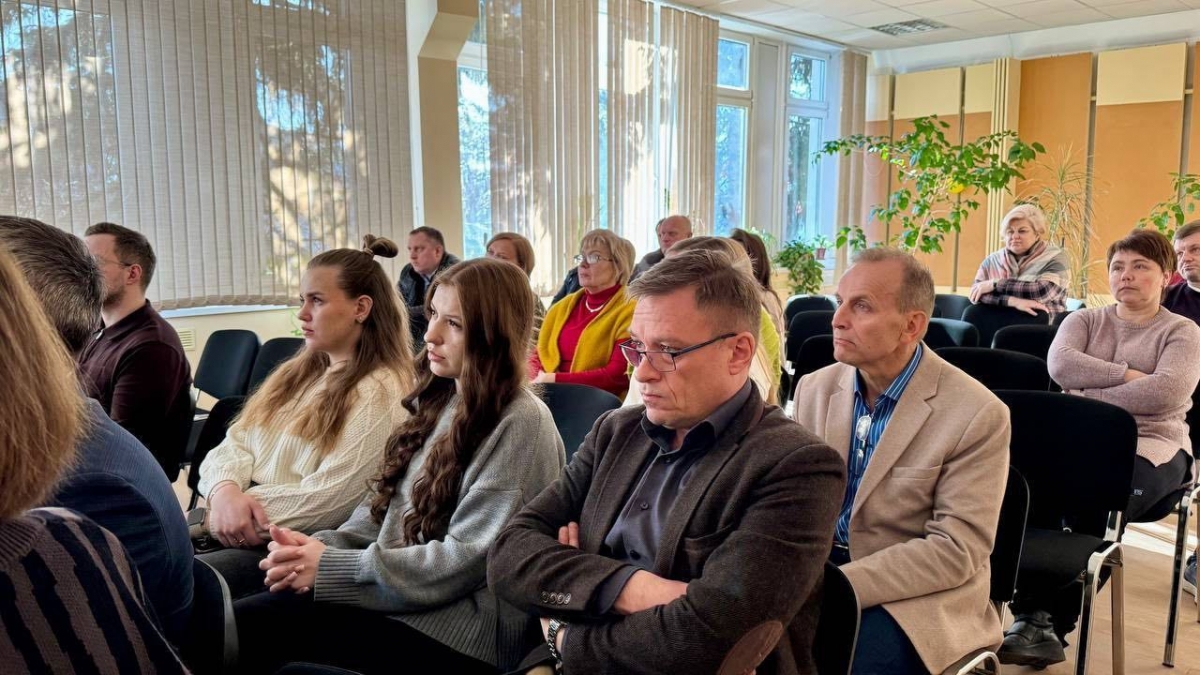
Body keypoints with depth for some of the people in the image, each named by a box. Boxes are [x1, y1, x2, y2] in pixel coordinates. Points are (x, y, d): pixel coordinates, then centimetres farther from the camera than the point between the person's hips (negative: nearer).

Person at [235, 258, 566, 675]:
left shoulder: (521, 424, -14)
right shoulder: (438, 400, 12)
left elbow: (465, 561, -18)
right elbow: (387, 502, 13)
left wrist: (331, 567, -17)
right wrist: (323, 546, -6)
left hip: (457, 627, -7)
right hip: (389, 589, 7)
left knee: (247, 629, -19)